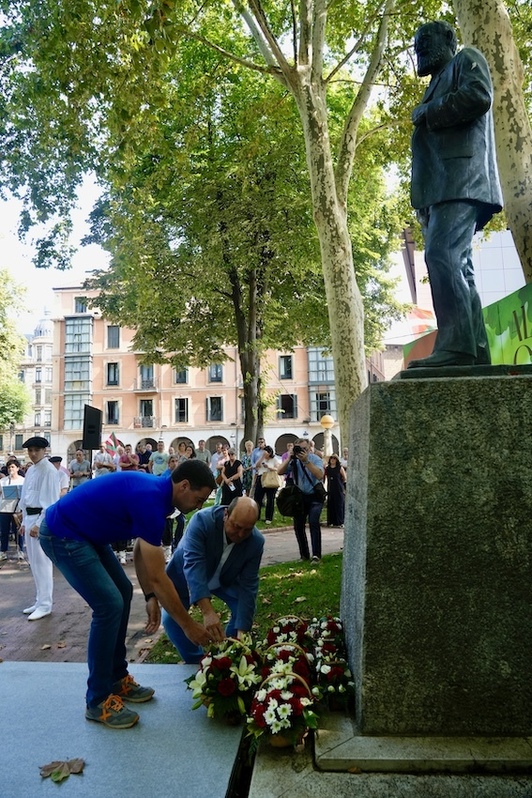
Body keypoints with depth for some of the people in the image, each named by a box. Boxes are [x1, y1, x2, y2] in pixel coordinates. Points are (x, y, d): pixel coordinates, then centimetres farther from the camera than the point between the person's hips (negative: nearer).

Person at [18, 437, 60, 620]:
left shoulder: (49, 470, -13)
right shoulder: (30, 470, 13)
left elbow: (51, 500, -16)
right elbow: (26, 497, 18)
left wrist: (39, 524, -19)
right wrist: (25, 521, 15)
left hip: (42, 519, -9)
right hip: (29, 517, 9)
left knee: (42, 562, -4)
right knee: (34, 562, 14)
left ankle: (45, 604, 5)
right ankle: (40, 600, 25)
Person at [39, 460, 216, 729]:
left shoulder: (154, 491, 1)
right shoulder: (150, 499, -27)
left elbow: (141, 553, 12)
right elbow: (158, 577, -24)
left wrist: (150, 597, 5)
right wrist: (189, 625, -15)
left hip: (84, 531, 10)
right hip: (62, 534, -10)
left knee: (123, 592, 12)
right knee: (109, 605, -11)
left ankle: (117, 679, 24)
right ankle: (98, 701, 5)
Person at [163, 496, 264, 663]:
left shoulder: (256, 542, -27)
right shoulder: (202, 520, -38)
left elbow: (248, 585, -25)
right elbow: (193, 565, -47)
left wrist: (241, 630, -34)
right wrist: (207, 612, -57)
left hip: (225, 579, 2)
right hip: (186, 575, -2)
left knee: (245, 609, -12)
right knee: (170, 617, -15)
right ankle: (195, 660, 9)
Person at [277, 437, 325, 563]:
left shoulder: (315, 459, -9)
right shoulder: (294, 460, 0)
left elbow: (320, 476, -25)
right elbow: (280, 471, -11)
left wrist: (306, 461, -31)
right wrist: (290, 458, -22)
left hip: (314, 496, -4)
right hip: (299, 496, 4)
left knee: (313, 522, -21)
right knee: (298, 525, 6)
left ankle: (316, 555, -17)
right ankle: (304, 555, 21)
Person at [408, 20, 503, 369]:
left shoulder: (467, 59, 15)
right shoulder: (439, 82, 36)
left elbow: (479, 97, -7)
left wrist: (427, 113, 2)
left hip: (461, 179, -8)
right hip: (442, 187, 8)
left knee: (441, 255, -25)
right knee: (457, 267, -3)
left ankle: (456, 346, -30)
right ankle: (475, 352, -7)